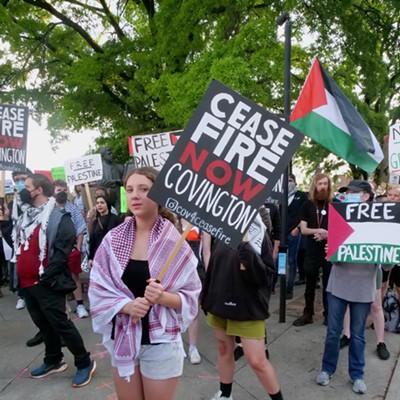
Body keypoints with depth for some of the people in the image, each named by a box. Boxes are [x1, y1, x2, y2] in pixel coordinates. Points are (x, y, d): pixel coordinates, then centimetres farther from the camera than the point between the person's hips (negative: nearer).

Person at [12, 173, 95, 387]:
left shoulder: (59, 218, -14)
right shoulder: (24, 217, 13)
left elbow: (62, 252, -19)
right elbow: (17, 244, 20)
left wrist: (45, 277, -20)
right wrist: (20, 274, 11)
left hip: (46, 284, -8)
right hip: (27, 283, 8)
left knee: (61, 324, -3)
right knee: (43, 324, 19)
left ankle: (84, 363, 11)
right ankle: (53, 361, 36)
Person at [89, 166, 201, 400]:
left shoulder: (175, 241, -12)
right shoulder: (113, 239, -4)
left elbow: (190, 296, -7)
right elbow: (98, 290, -3)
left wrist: (163, 297, -25)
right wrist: (127, 305, -19)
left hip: (161, 343, -2)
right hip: (122, 339, 3)